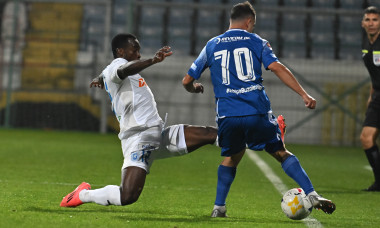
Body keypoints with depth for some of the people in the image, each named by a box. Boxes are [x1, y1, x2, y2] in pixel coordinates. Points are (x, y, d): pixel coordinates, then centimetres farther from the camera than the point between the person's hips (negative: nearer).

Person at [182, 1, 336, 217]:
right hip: (257, 113, -2)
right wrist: (304, 94, -9)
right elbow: (277, 68, -6)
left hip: (227, 115, 2)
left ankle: (219, 206, 15)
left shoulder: (212, 45, 16)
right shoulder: (256, 41, 9)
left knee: (231, 157, 24)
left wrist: (195, 88, 44)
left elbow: (187, 81, 19)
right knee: (281, 153, 10)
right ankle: (312, 194, -2)